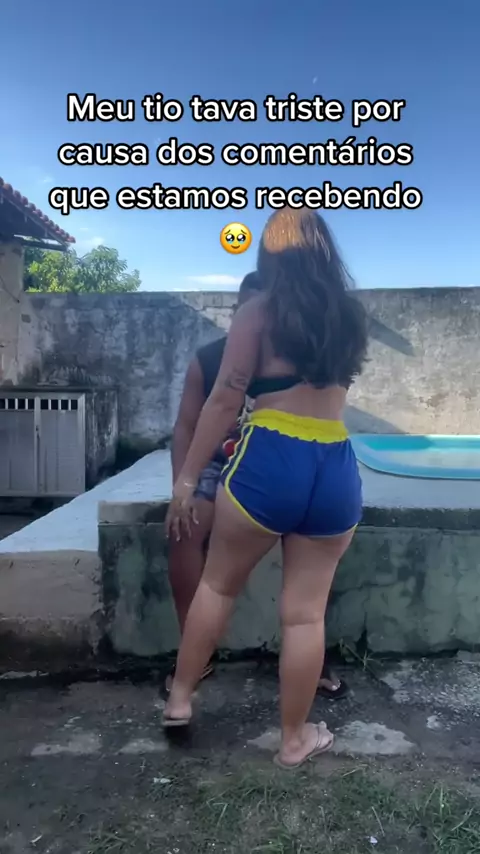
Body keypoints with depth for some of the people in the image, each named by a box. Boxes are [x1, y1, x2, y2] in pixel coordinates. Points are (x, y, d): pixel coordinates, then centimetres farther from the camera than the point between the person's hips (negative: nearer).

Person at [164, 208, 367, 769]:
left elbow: (224, 402, -7)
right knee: (305, 610, 11)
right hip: (337, 469, 4)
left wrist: (188, 477, -2)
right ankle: (295, 739, 26)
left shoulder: (259, 313, -2)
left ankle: (179, 698, 31)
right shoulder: (349, 315, 12)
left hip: (270, 461, -3)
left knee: (218, 584, 17)